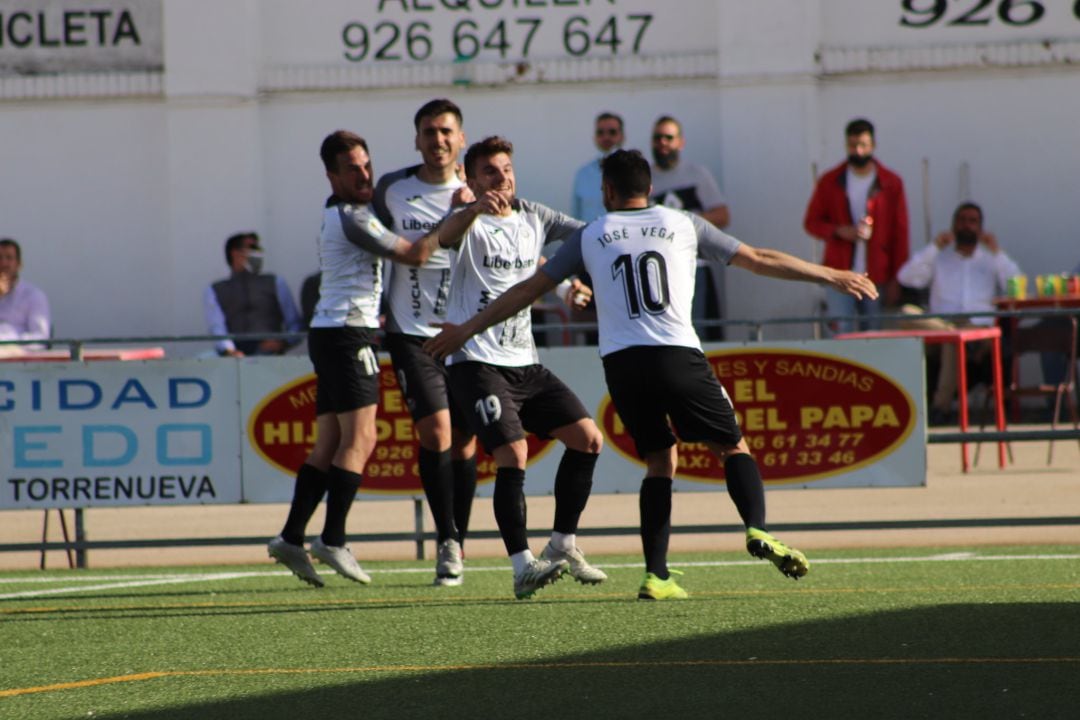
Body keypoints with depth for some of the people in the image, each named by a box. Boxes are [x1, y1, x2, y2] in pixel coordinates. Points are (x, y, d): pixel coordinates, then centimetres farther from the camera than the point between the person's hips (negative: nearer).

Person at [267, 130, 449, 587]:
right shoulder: (352, 218, -13)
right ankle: (332, 540, -18)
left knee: (329, 445, 6)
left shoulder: (339, 212, 18)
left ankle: (291, 538, 1)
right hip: (348, 332, -10)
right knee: (359, 438, -12)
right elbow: (414, 254, -14)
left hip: (330, 333, 10)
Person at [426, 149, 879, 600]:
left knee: (660, 462, 14)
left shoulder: (590, 236, 16)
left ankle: (656, 576, 2)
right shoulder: (682, 225, 14)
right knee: (733, 446, 11)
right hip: (677, 355, -2)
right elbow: (759, 260, 19)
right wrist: (830, 276, 29)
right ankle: (757, 530, -16)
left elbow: (528, 289, 20)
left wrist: (467, 329, 30)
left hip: (620, 362, 2)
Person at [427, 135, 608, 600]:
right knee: (513, 454, -20)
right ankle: (523, 566, -19)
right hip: (476, 364, -7)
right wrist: (476, 209, -51)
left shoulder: (533, 218, 13)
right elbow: (446, 236, -30)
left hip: (524, 362, 7)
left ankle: (562, 546, 14)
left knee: (588, 440, 3)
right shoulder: (472, 223, -6)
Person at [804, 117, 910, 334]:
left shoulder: (891, 184, 5)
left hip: (876, 277, 0)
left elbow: (900, 233, 5)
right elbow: (811, 222, 9)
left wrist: (895, 279, -1)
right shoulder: (830, 182, 7)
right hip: (839, 275, 0)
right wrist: (840, 231, -11)